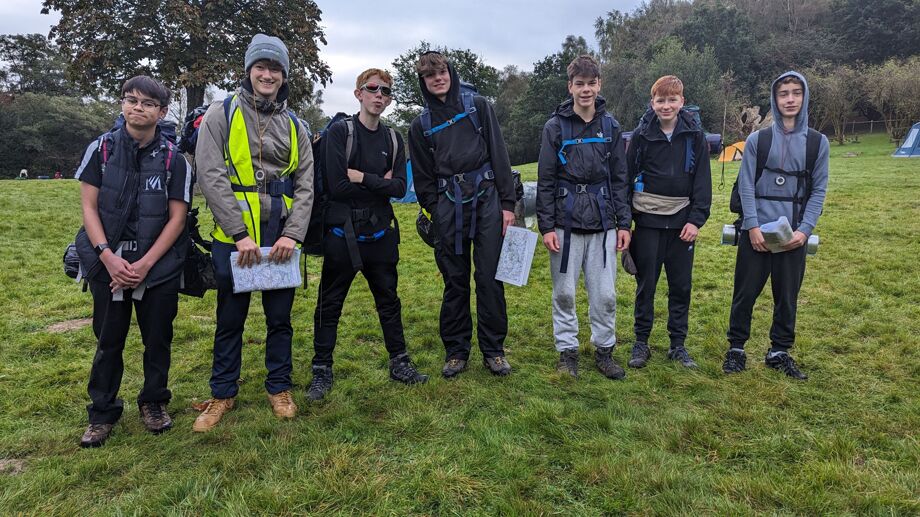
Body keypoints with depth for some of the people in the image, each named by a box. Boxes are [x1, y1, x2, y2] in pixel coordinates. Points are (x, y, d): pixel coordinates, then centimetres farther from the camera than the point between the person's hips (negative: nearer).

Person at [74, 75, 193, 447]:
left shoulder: (173, 159, -3)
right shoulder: (102, 149, 1)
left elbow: (177, 218, -4)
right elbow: (89, 206, 1)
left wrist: (145, 264, -12)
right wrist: (108, 257, -12)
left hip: (159, 266, 0)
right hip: (108, 263, 1)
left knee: (157, 339, 8)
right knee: (108, 340, 8)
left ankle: (153, 403, 28)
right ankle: (103, 413, 23)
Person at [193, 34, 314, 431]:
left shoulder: (294, 126, 10)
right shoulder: (222, 114, 0)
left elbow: (305, 185, 5)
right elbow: (211, 176, -9)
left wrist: (293, 234, -9)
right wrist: (240, 234, -15)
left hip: (281, 238, 3)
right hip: (233, 237, -2)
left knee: (280, 316, 12)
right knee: (230, 319, 9)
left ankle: (279, 388, 28)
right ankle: (222, 394, 25)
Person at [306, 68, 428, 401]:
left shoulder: (393, 139, 8)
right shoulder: (340, 132, -6)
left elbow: (400, 187, -4)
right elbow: (337, 185, -17)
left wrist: (362, 177, -14)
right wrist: (379, 183, -9)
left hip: (380, 233, 4)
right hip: (342, 233, -4)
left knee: (388, 300, 14)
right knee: (330, 305, 5)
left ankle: (399, 362, 27)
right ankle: (322, 370, 19)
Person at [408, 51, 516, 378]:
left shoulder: (478, 106, 8)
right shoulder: (421, 125, 13)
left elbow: (499, 154, 3)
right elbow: (423, 177, 13)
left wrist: (507, 202, -3)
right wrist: (434, 212, 4)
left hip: (486, 198, -1)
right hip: (448, 205, 1)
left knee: (490, 278, 0)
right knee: (455, 281, 5)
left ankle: (493, 349, 13)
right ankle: (456, 350, 17)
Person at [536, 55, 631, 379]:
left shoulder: (610, 126, 7)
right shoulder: (555, 126, -1)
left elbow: (619, 179, 10)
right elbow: (545, 181, -2)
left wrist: (624, 223, 6)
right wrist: (546, 226, -6)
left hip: (602, 222, 2)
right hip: (566, 222, -2)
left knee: (605, 294, 5)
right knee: (564, 292, 5)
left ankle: (604, 349, 22)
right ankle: (567, 350, 20)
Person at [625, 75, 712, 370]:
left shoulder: (695, 135, 1)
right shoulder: (642, 135, 0)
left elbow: (703, 181, 2)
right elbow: (628, 177, 3)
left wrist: (696, 220, -7)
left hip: (682, 222, 1)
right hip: (648, 221, -1)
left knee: (681, 285, 7)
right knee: (645, 284, 5)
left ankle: (678, 344, 20)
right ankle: (641, 343, 17)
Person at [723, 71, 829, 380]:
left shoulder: (817, 142, 5)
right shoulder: (757, 140, 2)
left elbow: (818, 190, 4)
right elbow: (746, 186, -2)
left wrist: (805, 229, -8)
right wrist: (752, 226, -11)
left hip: (794, 234, 1)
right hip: (756, 231, -1)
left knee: (787, 295, 8)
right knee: (745, 292, 4)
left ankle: (779, 351, 23)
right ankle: (736, 348, 18)